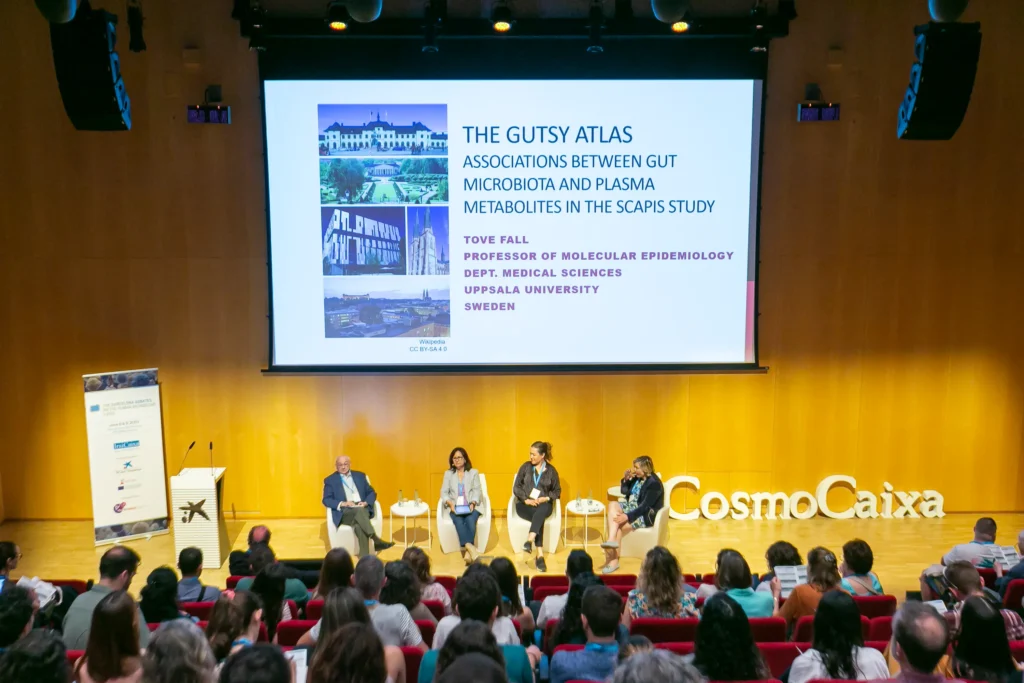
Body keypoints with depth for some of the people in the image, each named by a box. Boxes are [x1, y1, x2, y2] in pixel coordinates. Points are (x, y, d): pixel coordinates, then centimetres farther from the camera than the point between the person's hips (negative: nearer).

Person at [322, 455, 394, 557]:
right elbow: (326, 500, 1)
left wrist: (366, 503, -6)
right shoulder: (330, 480, 12)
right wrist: (343, 503, -16)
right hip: (344, 512, -2)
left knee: (359, 525, -35)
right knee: (359, 511, -38)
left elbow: (372, 492, 17)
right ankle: (376, 540, -42)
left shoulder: (360, 476, 20)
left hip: (362, 508, 2)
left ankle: (364, 558, -42)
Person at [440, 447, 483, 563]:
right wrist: (450, 503, -13)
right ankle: (470, 547, -50)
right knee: (458, 521, -34)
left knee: (470, 520, -34)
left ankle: (468, 552, -43)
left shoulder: (474, 473, 15)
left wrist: (473, 503, -14)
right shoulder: (448, 473, 16)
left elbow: (477, 491, 6)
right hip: (455, 508, 0)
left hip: (471, 507, 0)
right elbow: (444, 492, 7)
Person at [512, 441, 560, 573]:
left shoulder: (551, 470, 6)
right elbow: (516, 487, 4)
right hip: (524, 505, 0)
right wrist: (526, 499, -12)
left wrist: (546, 498, -10)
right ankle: (540, 555, -43)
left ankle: (529, 541, -54)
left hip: (543, 504, 1)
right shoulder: (526, 467, 6)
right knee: (539, 517, -35)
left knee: (541, 511, -39)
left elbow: (557, 491, 10)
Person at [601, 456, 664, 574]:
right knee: (613, 505, -18)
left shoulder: (654, 483, -20)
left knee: (618, 525, -25)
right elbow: (625, 492, 16)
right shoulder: (637, 478, 5)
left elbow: (644, 506, -26)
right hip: (632, 509, 8)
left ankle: (613, 560, -17)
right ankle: (611, 541, -33)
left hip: (646, 516, -8)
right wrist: (626, 479, -3)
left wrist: (627, 516, -33)